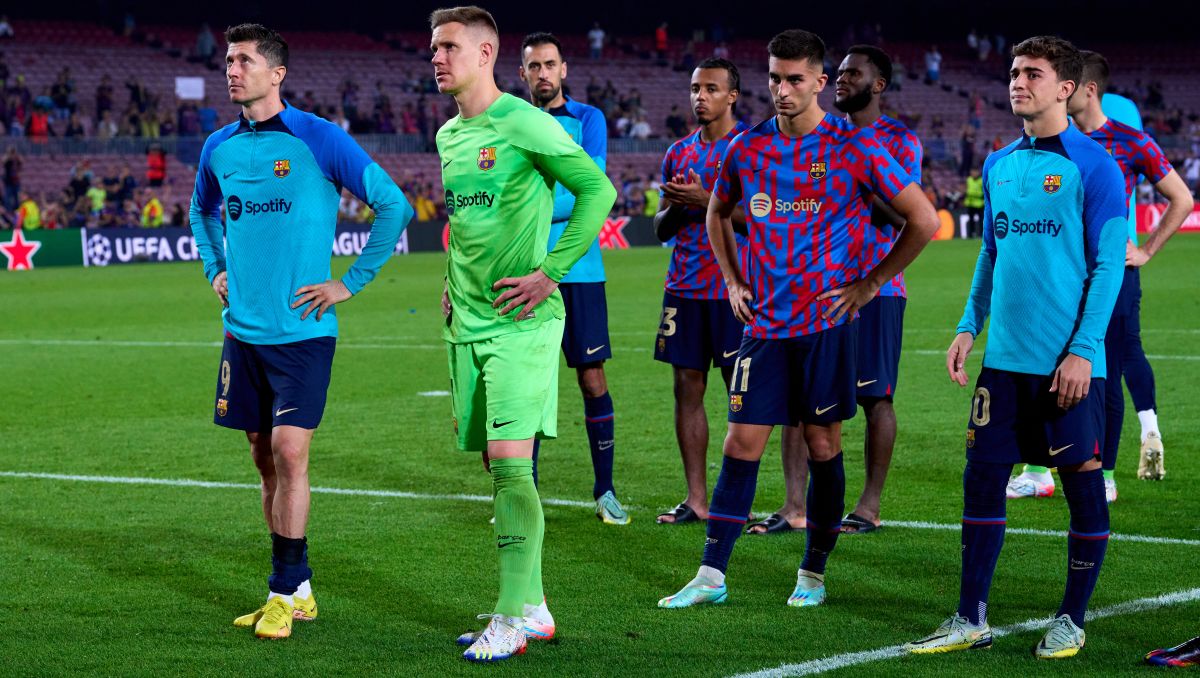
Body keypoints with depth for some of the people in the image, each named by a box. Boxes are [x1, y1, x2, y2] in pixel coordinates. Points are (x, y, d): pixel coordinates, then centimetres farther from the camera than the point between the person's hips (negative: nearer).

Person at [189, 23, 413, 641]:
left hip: (301, 330, -5)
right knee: (264, 458, 9)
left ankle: (284, 595, -1)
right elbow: (202, 211, 30)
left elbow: (394, 206, -7)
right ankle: (297, 588, 20)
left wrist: (352, 282, -7)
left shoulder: (317, 139, -9)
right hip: (243, 329, 6)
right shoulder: (219, 148, 7)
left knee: (289, 452, -11)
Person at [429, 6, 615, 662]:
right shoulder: (447, 135, 14)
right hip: (466, 324, 8)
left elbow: (598, 189, -11)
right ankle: (532, 609, 17)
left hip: (519, 322, -8)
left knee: (510, 463, -13)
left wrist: (550, 272, -14)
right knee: (496, 467, 9)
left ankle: (512, 619, -10)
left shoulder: (524, 123, -10)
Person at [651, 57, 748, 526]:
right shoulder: (679, 153, 15)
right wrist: (675, 206, -4)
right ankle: (695, 498, 7)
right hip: (684, 288, 6)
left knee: (742, 393, -4)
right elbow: (662, 229, 17)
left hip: (733, 289, -6)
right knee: (687, 389, 4)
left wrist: (706, 201, -17)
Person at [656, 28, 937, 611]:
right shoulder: (746, 148, 5)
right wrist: (733, 282, 13)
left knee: (822, 446, 3)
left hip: (826, 322, -3)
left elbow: (923, 220, -3)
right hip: (764, 323, 3)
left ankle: (813, 574, 15)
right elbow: (717, 213, 25)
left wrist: (868, 284, -4)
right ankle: (711, 576, 4)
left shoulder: (854, 149, -6)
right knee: (742, 443, 0)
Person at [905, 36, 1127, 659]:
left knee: (1083, 485, 3)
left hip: (1069, 362, -6)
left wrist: (1084, 350, -15)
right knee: (983, 478, 5)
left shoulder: (1093, 164, -7)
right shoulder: (999, 165, 12)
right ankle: (971, 619, 13)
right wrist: (969, 327, 12)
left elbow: (1108, 264, -9)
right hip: (1005, 358, 6)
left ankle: (1071, 621, 15)